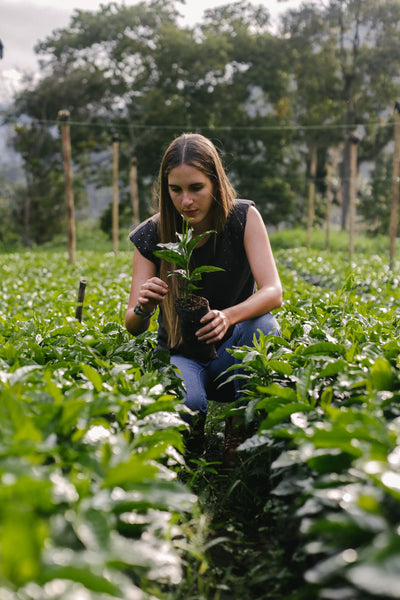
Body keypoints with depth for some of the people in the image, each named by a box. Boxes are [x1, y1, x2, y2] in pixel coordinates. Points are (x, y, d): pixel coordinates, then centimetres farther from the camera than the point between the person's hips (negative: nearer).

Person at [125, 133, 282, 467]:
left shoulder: (244, 217, -9)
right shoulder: (152, 236, -7)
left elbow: (273, 292, -19)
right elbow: (133, 327, -7)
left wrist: (228, 316, -41)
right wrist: (143, 308, -33)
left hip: (234, 351, 2)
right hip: (180, 354, -1)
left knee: (262, 324, -34)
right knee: (185, 404, -37)